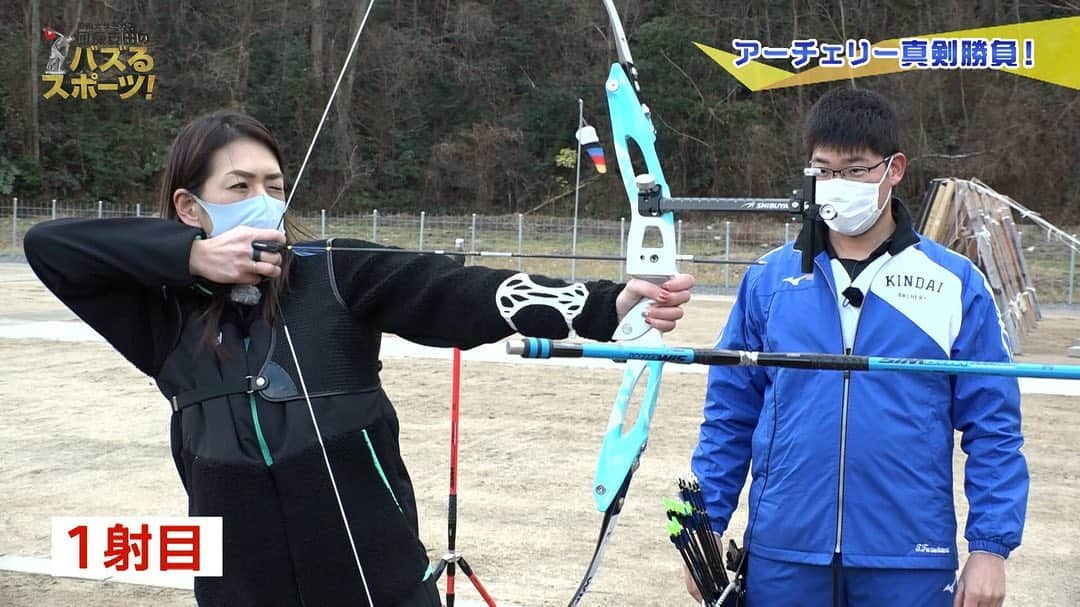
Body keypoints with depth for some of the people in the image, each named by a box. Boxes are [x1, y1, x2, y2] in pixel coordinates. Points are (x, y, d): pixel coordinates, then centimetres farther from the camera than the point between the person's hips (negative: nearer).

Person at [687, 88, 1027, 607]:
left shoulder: (954, 284, -1)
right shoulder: (770, 279, 2)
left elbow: (993, 426, 0)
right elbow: (729, 414, 6)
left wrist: (990, 546, -4)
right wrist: (704, 529, 4)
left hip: (908, 563, -1)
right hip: (782, 556, 1)